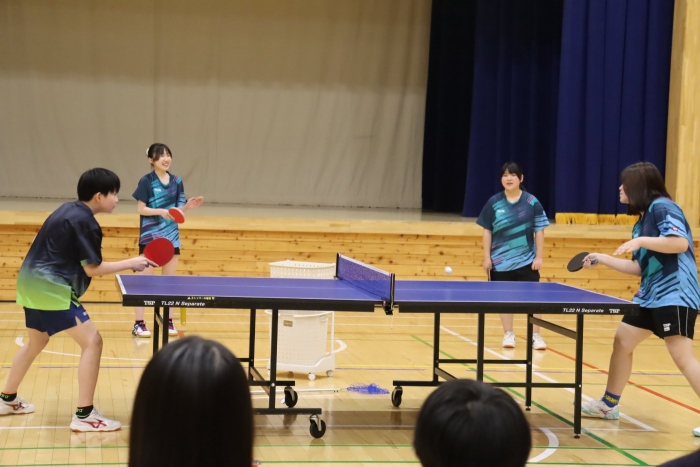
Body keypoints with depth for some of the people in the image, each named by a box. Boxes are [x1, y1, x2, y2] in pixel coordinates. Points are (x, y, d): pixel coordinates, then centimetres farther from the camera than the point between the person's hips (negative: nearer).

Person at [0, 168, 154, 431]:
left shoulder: (70, 210, 13)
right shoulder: (85, 222, -15)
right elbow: (92, 269, -15)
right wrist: (131, 263, -9)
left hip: (32, 282, 10)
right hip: (51, 289, -10)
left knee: (37, 342, 28)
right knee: (92, 342, -9)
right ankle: (84, 415, -10)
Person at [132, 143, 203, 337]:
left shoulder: (177, 181, 6)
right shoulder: (146, 181, -7)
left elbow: (178, 210, 8)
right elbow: (141, 209, -9)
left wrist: (188, 206, -12)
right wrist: (160, 212, -23)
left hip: (171, 236, 5)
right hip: (150, 236, -5)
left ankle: (168, 321, 14)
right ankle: (139, 323, 1)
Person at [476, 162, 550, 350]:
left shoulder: (532, 202, -3)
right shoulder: (494, 202, -1)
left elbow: (539, 231, 0)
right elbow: (487, 231, 4)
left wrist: (539, 257, -4)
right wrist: (487, 257, 1)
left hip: (526, 260, -1)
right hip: (500, 261, 1)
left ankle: (535, 336, 8)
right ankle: (508, 334, 19)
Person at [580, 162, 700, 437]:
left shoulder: (662, 207, -9)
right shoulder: (642, 220, 17)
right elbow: (640, 268, 21)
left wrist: (640, 241, -27)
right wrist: (602, 259, 21)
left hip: (675, 294, -10)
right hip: (650, 295, 10)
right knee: (622, 341, 13)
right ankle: (609, 404, 25)